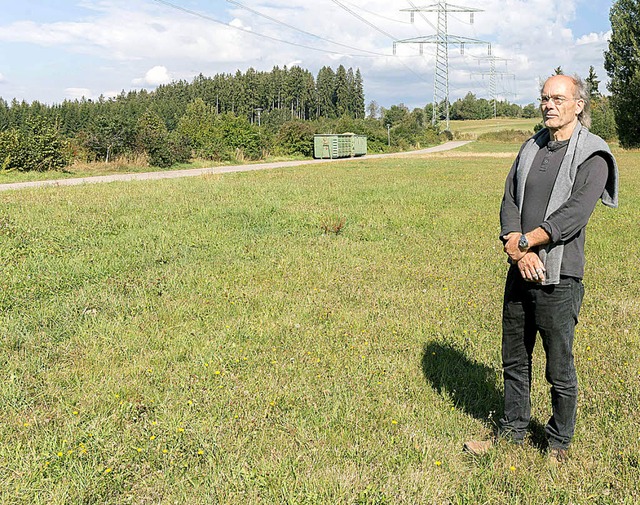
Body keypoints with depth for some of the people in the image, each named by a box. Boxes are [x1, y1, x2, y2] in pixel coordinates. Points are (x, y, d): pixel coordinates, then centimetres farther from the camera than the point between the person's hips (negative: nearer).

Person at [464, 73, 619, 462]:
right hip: (520, 273, 6)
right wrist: (520, 251, -12)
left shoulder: (593, 156, -7)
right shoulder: (531, 149, 11)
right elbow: (510, 202, 3)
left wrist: (523, 241, -15)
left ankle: (560, 443, 28)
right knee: (514, 361, 16)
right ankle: (513, 433, 33)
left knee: (560, 369, 7)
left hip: (559, 279, -5)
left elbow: (573, 216, -18)